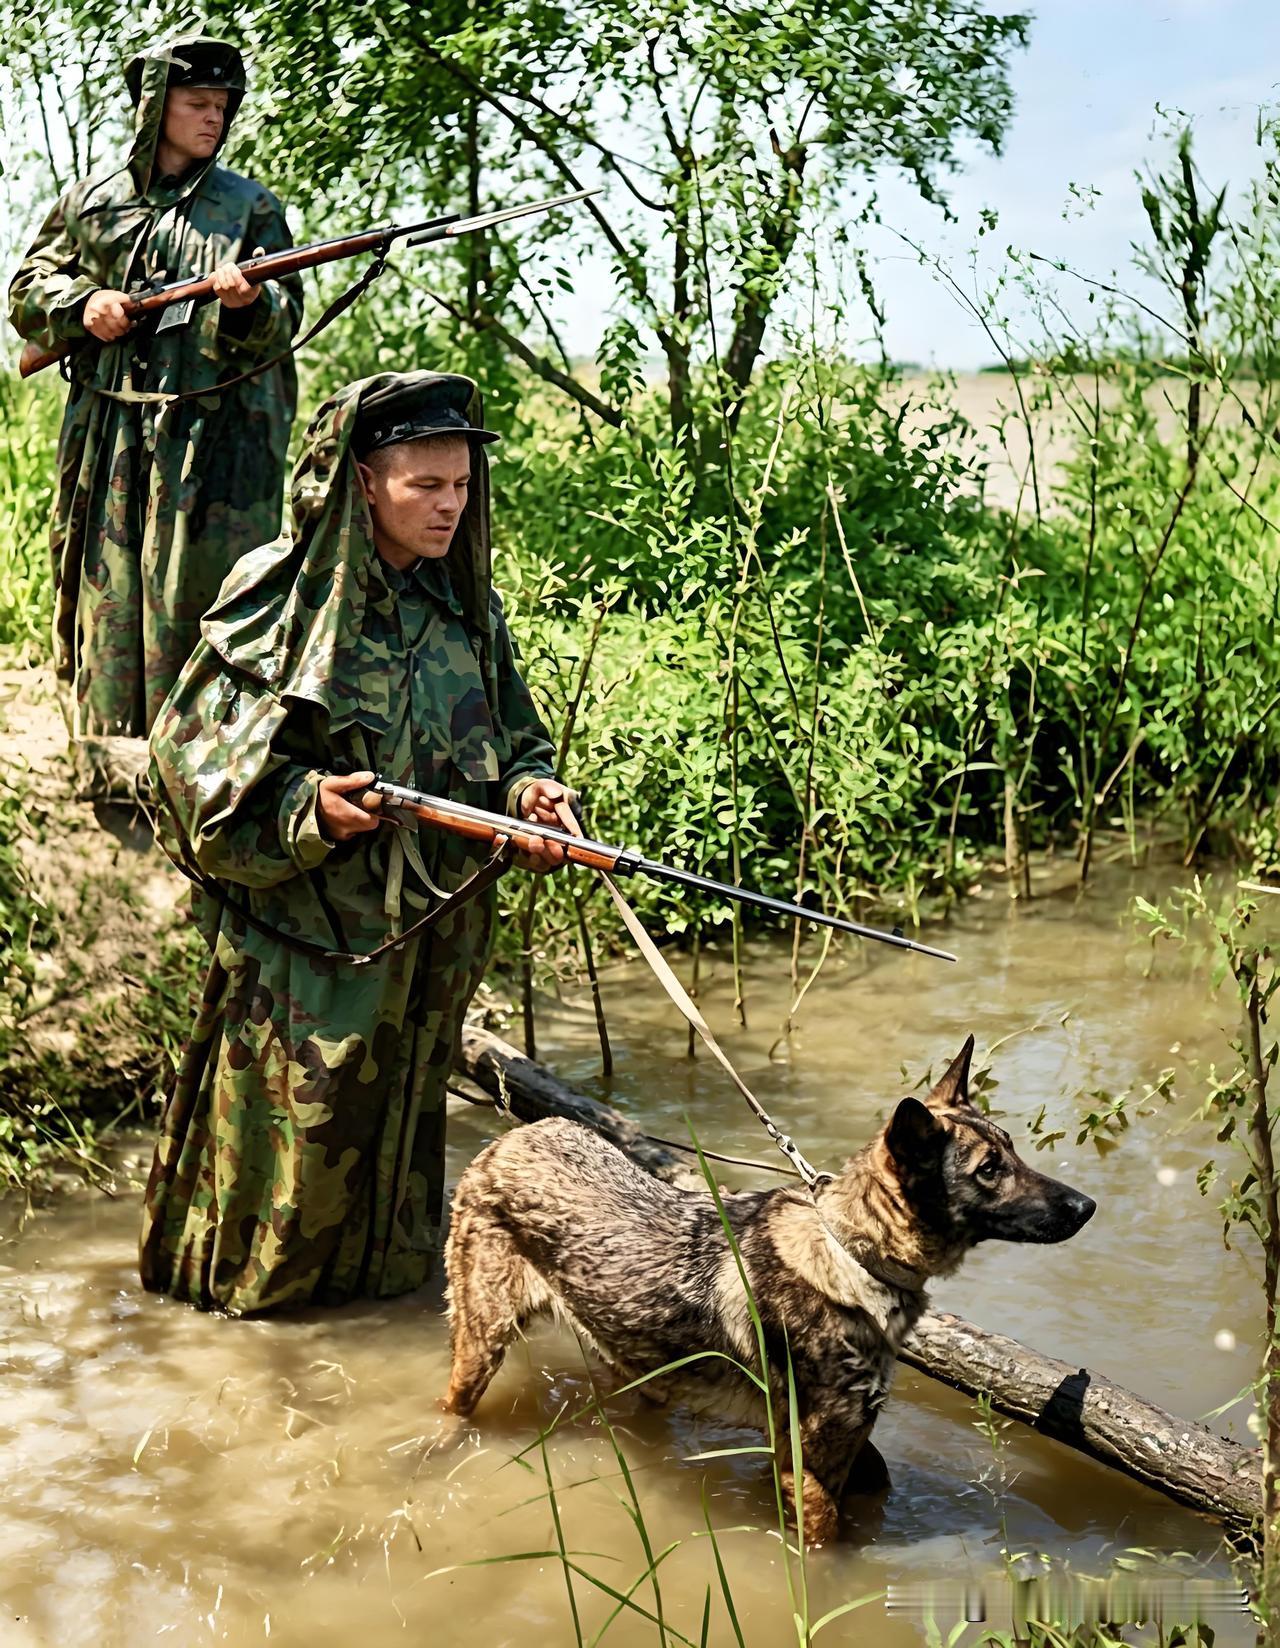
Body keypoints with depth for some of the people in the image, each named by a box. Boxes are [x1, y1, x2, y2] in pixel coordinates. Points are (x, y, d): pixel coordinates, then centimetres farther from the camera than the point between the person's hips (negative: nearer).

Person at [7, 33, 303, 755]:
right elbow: (28, 292, 17)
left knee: (194, 599, -8)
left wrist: (247, 305, -21)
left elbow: (284, 322, 2)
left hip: (214, 441, -2)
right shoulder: (93, 201, 14)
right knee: (108, 590, 2)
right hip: (110, 436, 2)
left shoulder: (252, 207, 9)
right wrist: (82, 305, -4)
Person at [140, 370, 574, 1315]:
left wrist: (529, 789, -8)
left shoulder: (468, 606, 5)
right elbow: (194, 752, -10)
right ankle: (255, 1271, 26)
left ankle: (384, 1259, 36)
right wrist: (306, 807, -24)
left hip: (430, 925, 5)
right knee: (300, 1110, 3)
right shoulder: (282, 597, -12)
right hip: (305, 922, -5)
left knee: (402, 1099, 16)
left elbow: (512, 738, 14)